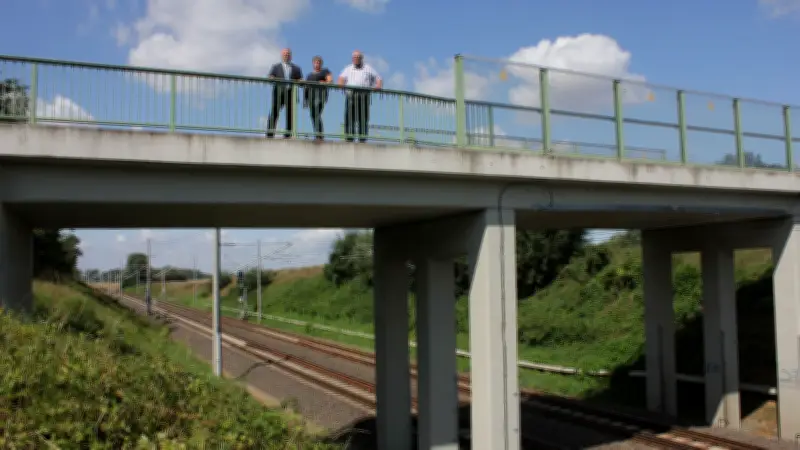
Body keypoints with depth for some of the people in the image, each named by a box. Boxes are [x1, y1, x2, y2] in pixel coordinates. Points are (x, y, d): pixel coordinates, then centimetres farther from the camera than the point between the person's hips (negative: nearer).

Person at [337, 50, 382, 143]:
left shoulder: (368, 68, 19)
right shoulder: (348, 69, 24)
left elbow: (379, 78, 15)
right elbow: (342, 78, 10)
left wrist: (378, 86, -5)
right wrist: (341, 84, -13)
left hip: (364, 96, -1)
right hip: (350, 96, 1)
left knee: (363, 119, -6)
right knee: (349, 118, -8)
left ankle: (362, 140, -5)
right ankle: (349, 139, -6)